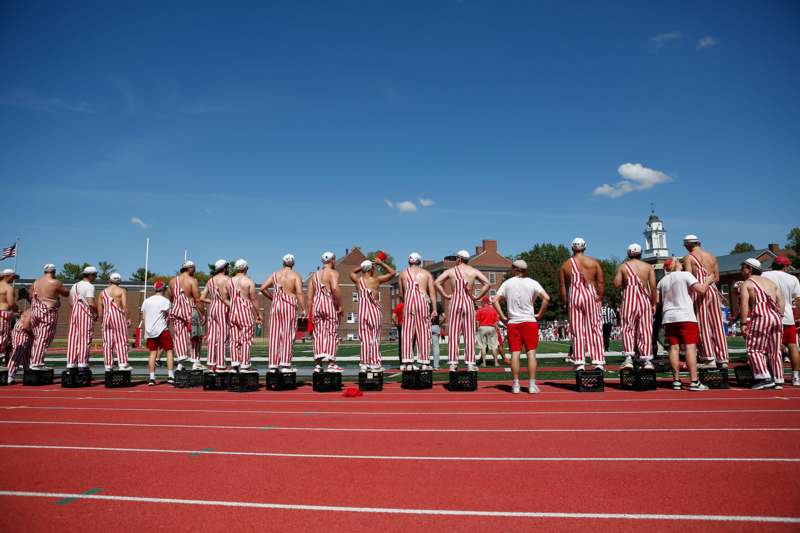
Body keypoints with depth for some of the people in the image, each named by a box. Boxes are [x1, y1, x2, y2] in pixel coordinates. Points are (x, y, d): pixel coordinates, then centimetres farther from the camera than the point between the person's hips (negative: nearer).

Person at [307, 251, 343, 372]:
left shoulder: (315, 274, 19)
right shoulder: (333, 273, -1)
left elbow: (310, 294, 15)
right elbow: (335, 288, -20)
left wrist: (310, 311, 17)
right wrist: (340, 305, -13)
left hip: (317, 304, 6)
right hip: (330, 304, -6)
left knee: (318, 334, 7)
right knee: (331, 333, -1)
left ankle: (318, 364, 5)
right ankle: (331, 364, -2)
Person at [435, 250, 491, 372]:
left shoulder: (451, 271, 6)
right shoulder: (474, 271, 7)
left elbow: (437, 282, -4)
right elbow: (487, 283, -4)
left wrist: (445, 295, 1)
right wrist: (477, 297, 0)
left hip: (455, 302, 0)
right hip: (469, 302, 1)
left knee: (453, 334, 1)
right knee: (469, 334, 3)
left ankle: (453, 363, -1)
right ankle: (470, 364, 2)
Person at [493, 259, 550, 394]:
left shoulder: (507, 283, 4)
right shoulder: (532, 283, 1)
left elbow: (495, 300, -2)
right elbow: (546, 298, -11)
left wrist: (503, 317, 2)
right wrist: (539, 315, -2)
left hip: (513, 323, 1)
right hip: (530, 322, -1)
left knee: (515, 354, 2)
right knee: (531, 353, 1)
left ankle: (515, 384, 5)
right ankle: (532, 385, 0)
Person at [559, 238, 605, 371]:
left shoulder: (566, 265, 7)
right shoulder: (593, 262, 6)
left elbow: (562, 286, 4)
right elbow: (600, 282, 0)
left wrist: (565, 304, 9)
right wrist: (599, 298, 5)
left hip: (574, 296, 0)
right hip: (590, 295, 0)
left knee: (577, 330, 4)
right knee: (595, 329, 4)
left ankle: (579, 362, 3)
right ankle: (598, 361, 3)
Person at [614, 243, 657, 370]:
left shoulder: (623, 266, 4)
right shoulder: (648, 267, 7)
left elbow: (617, 284, -3)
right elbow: (653, 286, 0)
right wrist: (654, 303, 6)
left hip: (628, 300, -1)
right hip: (644, 300, 1)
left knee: (628, 328, 1)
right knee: (645, 330, 5)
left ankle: (628, 358, -11)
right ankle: (647, 359, 5)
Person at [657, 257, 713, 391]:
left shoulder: (663, 281, 13)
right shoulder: (685, 275, -3)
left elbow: (658, 300, 15)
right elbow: (701, 289, -8)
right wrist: (707, 281, 9)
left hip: (669, 317, 5)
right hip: (685, 316, -5)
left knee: (674, 347, 4)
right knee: (690, 347, -6)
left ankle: (676, 381, 5)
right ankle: (694, 382, -10)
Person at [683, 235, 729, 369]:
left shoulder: (689, 258, -2)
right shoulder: (712, 257, 14)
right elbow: (717, 278, 14)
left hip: (699, 292, -5)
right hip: (713, 290, 5)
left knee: (703, 326, -1)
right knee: (717, 325, 8)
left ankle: (709, 359, -2)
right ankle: (723, 359, 12)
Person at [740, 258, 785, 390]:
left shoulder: (746, 284, 4)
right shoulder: (771, 282, 23)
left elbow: (744, 304, -8)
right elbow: (781, 301, 16)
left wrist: (744, 323, -10)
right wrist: (780, 317, 17)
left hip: (761, 317, -7)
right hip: (776, 317, 7)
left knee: (754, 349, -2)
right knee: (775, 351, 11)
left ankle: (764, 378, -10)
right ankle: (778, 381, 13)